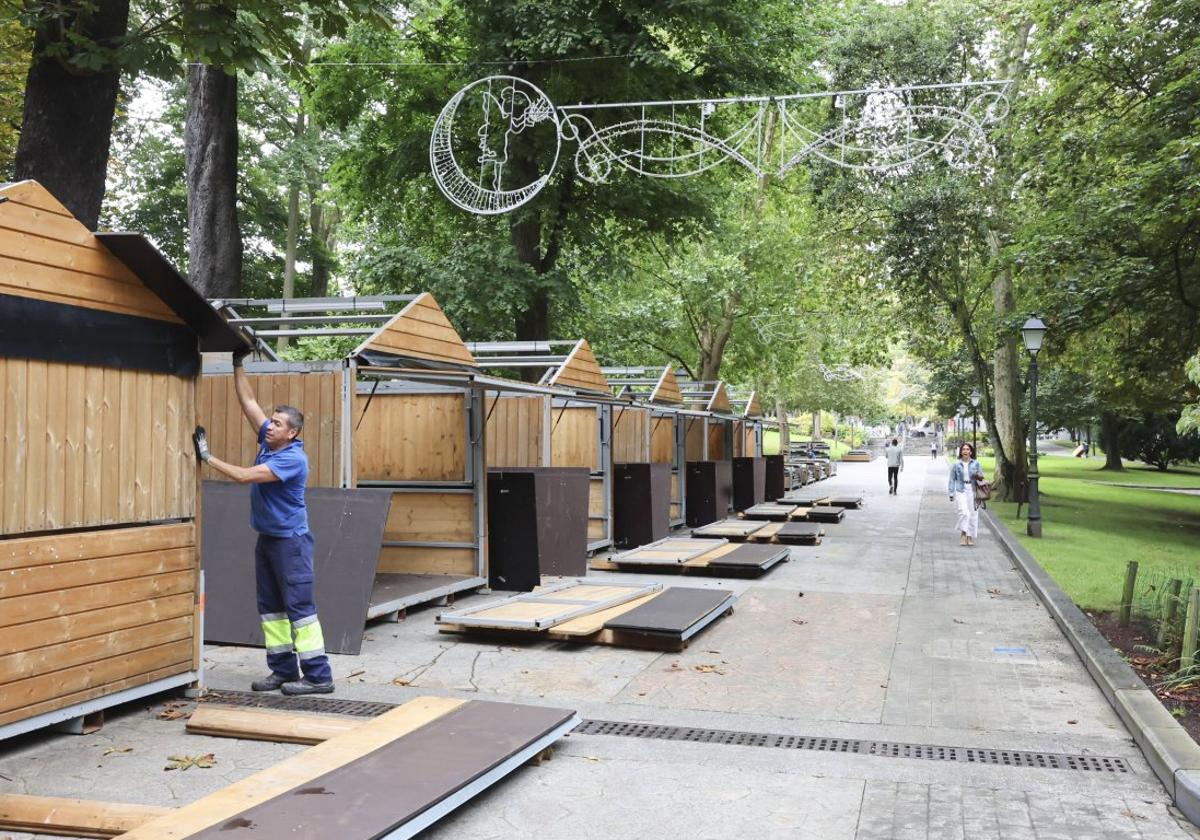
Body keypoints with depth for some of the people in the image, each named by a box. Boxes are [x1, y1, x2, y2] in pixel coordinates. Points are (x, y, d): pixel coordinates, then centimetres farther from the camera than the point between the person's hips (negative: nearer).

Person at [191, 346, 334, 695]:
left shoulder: (293, 458, -19)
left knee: (299, 605, -8)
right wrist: (238, 364, 8)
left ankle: (318, 675, -5)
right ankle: (283, 669, 17)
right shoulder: (269, 440, 5)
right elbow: (248, 402, 10)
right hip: (267, 538, 9)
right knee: (271, 607, 10)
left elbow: (245, 476, -24)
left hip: (290, 540, -9)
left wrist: (208, 457, -18)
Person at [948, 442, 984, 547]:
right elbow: (952, 480, 8)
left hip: (973, 491, 2)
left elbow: (981, 477, 13)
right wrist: (951, 494, 3)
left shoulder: (976, 463, 7)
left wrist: (978, 476, -11)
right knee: (964, 512, -18)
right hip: (961, 491, -2)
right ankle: (962, 534, -8)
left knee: (972, 514, 2)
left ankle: (970, 537, 12)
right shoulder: (956, 464, 5)